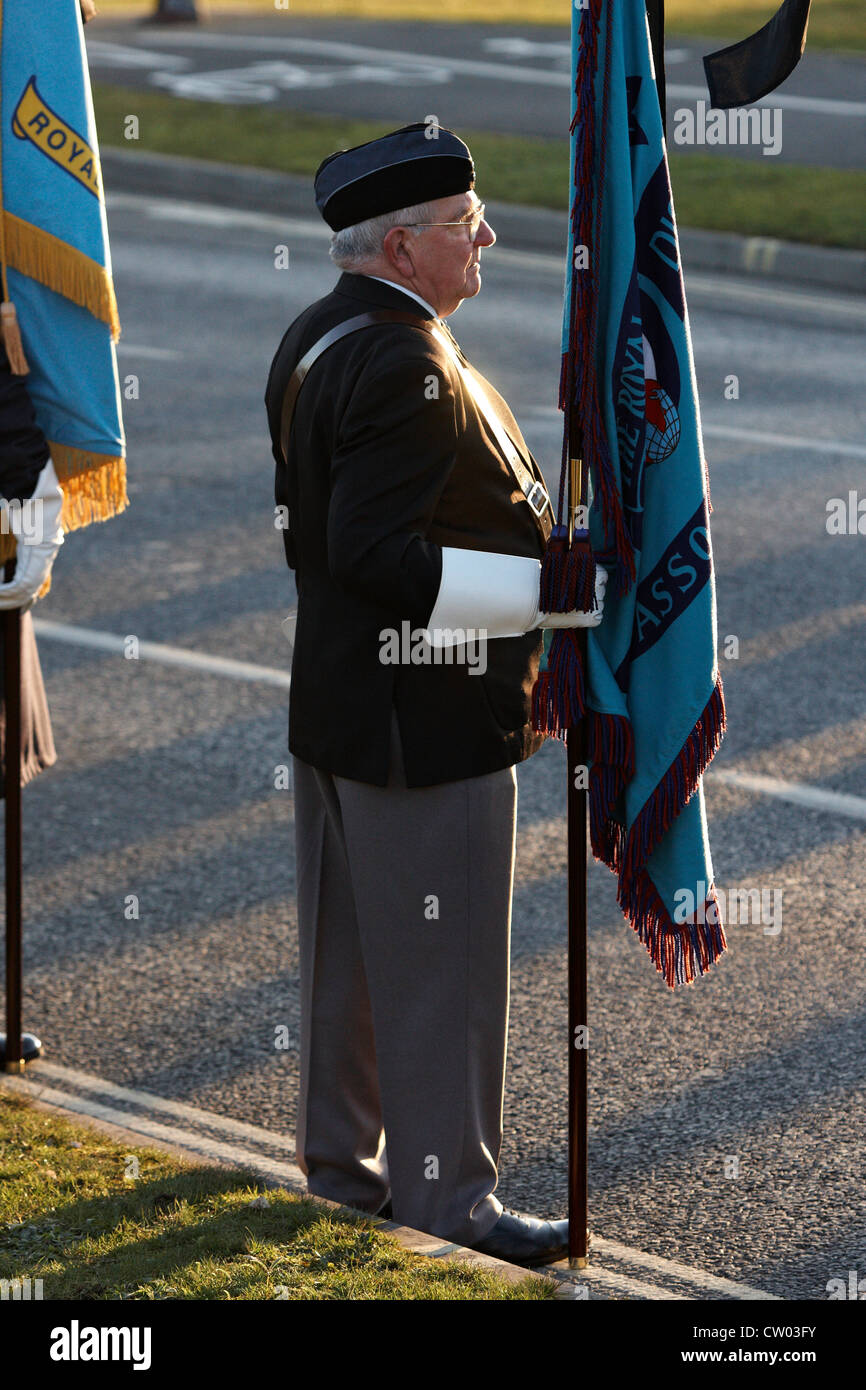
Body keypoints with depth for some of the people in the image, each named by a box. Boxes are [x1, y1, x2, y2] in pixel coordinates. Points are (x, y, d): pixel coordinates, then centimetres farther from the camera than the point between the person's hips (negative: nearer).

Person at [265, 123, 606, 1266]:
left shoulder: (315, 337, 9)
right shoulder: (404, 367, -23)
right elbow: (377, 555, -28)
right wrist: (557, 592, -25)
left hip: (331, 712, 10)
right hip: (424, 728, -10)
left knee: (350, 951, 19)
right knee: (441, 963, -1)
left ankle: (343, 1157, 30)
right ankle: (445, 1195, 7)